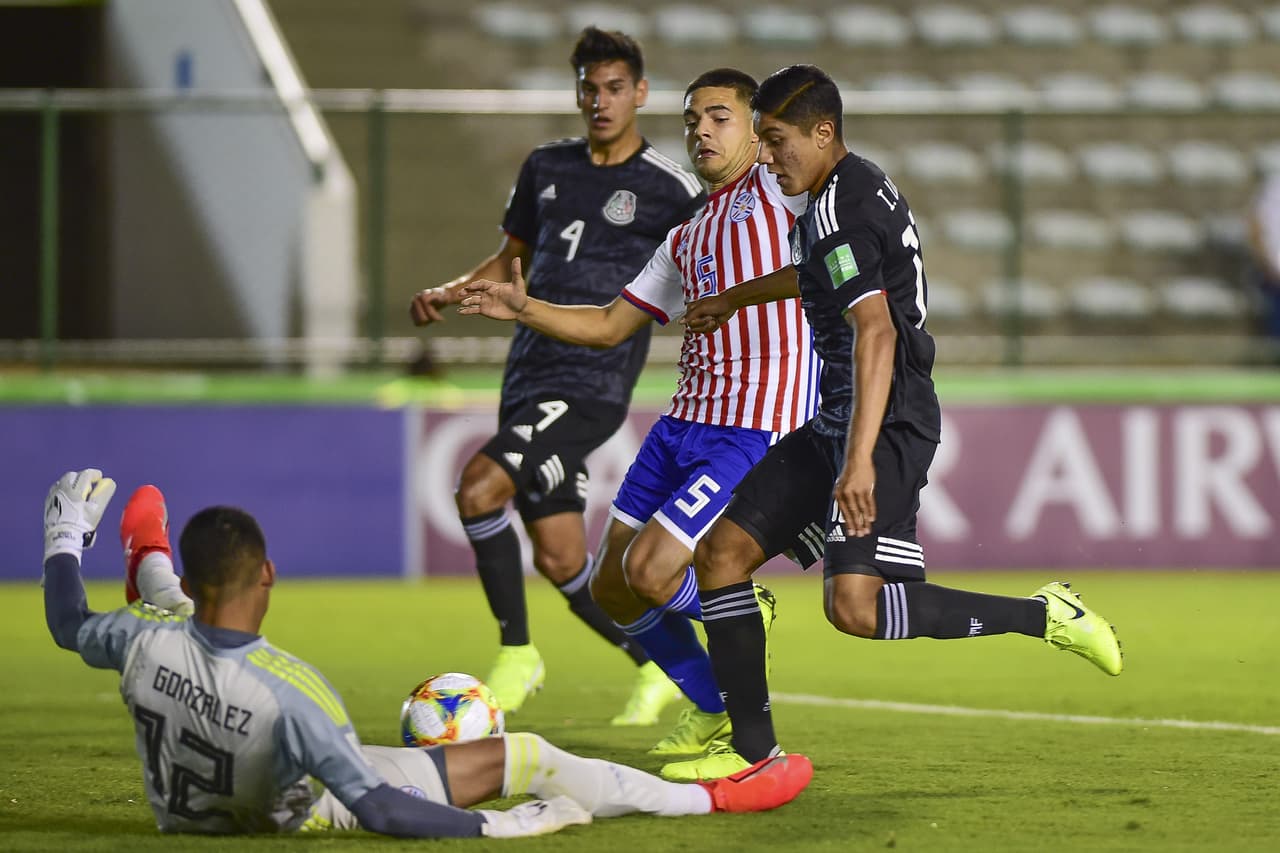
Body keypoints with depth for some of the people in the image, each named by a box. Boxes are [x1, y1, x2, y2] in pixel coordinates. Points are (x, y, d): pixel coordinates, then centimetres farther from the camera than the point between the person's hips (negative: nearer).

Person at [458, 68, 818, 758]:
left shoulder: (775, 189, -1)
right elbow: (608, 326, 24)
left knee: (648, 571, -19)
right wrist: (524, 309, 14)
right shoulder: (686, 240, 20)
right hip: (683, 420, 8)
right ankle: (712, 708, 28)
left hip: (752, 434, -8)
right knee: (611, 588, 9)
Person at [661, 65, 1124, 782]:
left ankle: (1043, 617, -11)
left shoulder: (836, 212, -16)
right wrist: (734, 300, 52)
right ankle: (751, 745, 8)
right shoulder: (864, 184, 16)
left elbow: (875, 333, -27)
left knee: (855, 603, -24)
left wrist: (859, 460, -33)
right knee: (722, 552, 6)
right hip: (839, 423, 11)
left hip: (886, 425, -11)